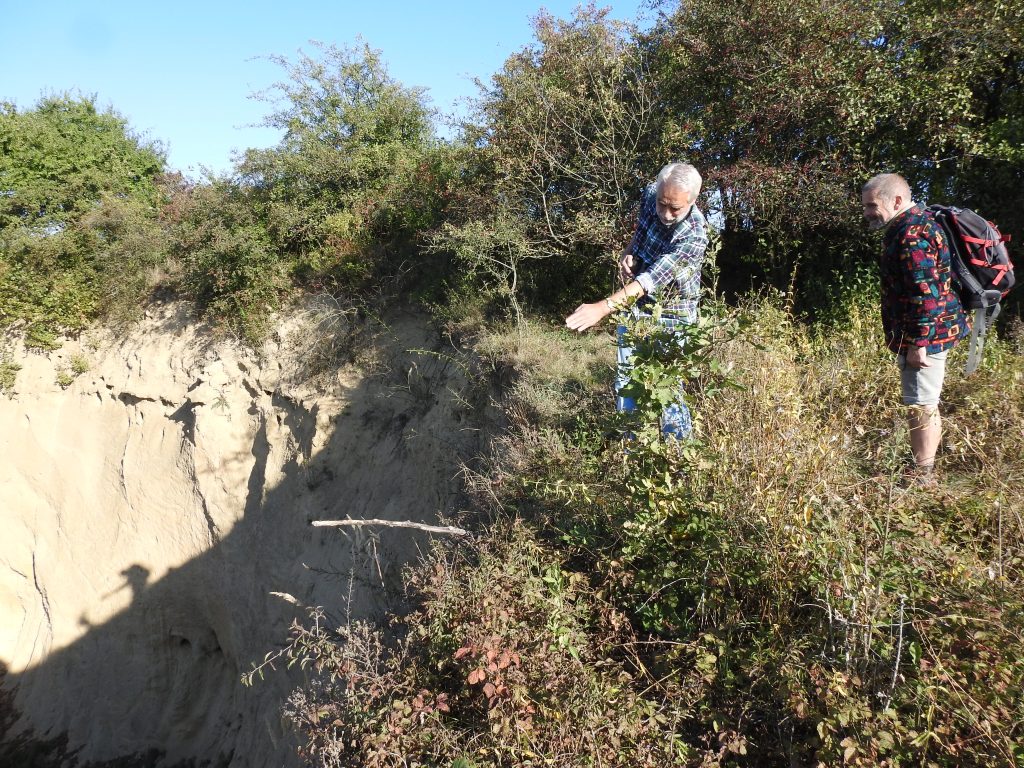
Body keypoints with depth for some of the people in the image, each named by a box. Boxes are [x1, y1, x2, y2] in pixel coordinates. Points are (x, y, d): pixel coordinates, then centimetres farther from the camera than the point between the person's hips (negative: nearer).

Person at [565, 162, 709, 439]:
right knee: (626, 377, 8)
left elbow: (651, 280, -37)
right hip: (633, 302, 6)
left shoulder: (694, 234, -29)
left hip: (671, 315, -6)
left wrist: (602, 308, -47)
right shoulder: (650, 193, -10)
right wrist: (627, 252, -6)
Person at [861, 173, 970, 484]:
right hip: (932, 332, 11)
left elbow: (925, 294, -25)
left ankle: (921, 476, 4)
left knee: (921, 406, -4)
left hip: (925, 333, -11)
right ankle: (925, 469, 28)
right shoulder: (918, 223, 15)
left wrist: (918, 343, -23)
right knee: (926, 405, 17)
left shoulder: (912, 236, -19)